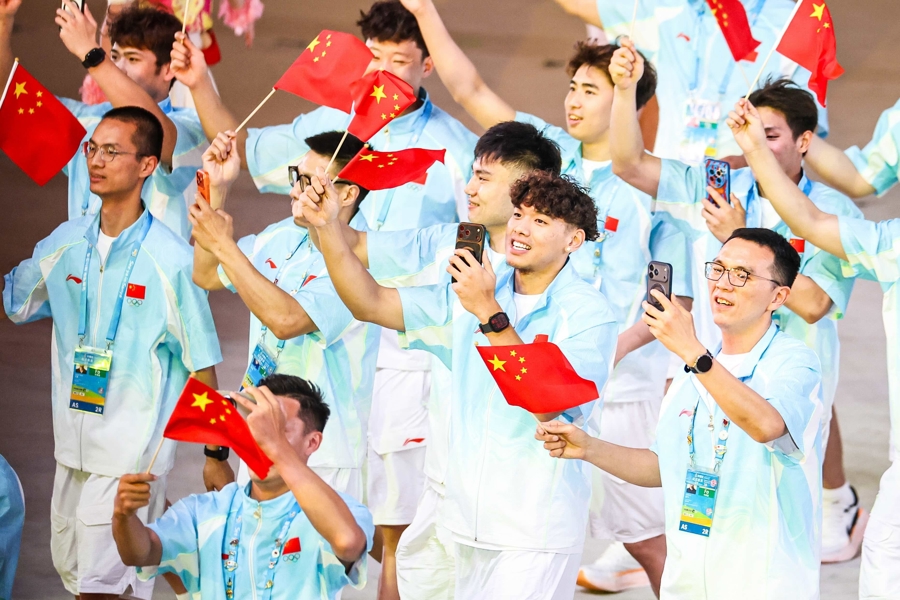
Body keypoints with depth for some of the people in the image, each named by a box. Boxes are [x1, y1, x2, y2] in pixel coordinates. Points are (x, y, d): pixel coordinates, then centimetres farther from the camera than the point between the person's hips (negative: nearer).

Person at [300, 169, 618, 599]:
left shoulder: (589, 313, -9)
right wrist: (327, 226, -4)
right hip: (467, 516, 6)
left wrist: (489, 314, -24)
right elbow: (370, 304, 8)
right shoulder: (472, 291, 10)